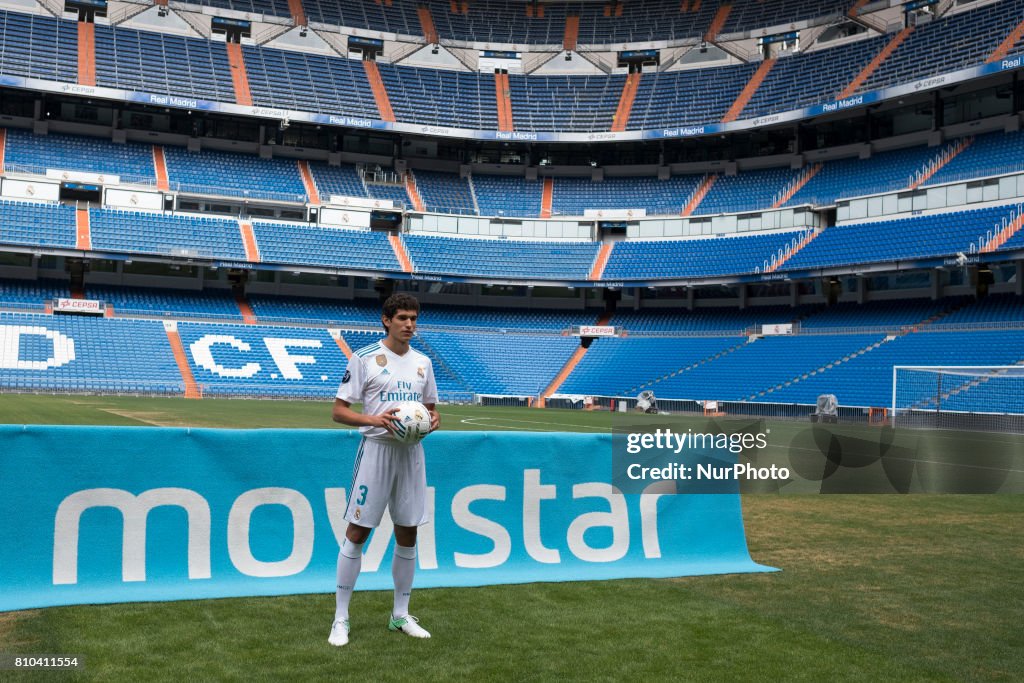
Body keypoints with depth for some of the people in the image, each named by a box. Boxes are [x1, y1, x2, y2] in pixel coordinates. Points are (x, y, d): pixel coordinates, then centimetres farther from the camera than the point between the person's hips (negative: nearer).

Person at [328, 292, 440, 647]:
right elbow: (339, 410, -6)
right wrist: (375, 420, -21)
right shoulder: (364, 358, -5)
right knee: (356, 532, -2)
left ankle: (400, 615, 22)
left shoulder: (423, 362, 11)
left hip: (411, 452, 5)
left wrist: (433, 420, -3)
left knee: (407, 534, 9)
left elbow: (431, 407, 21)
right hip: (376, 449, -5)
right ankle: (341, 618, 9)